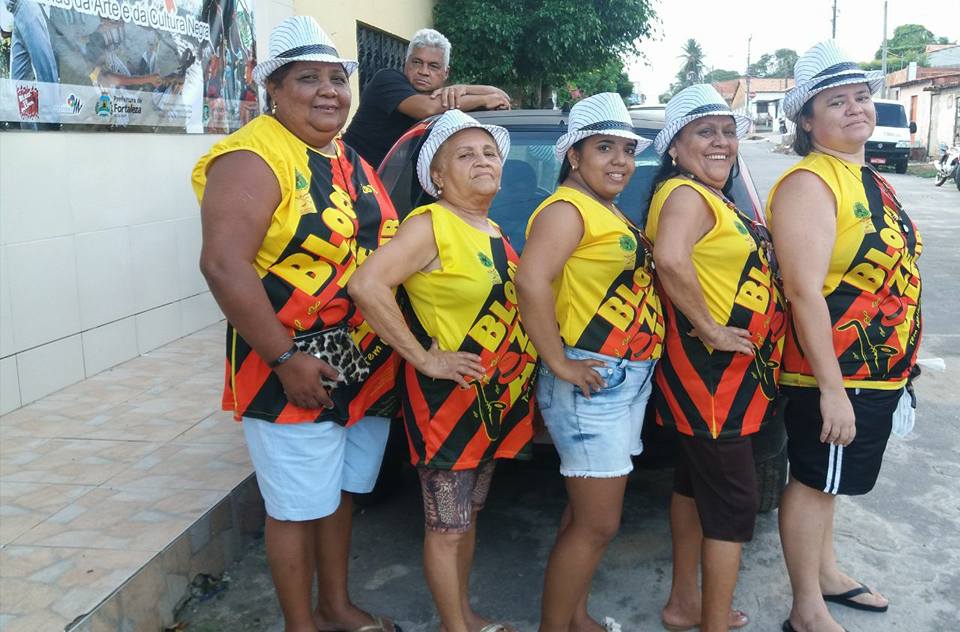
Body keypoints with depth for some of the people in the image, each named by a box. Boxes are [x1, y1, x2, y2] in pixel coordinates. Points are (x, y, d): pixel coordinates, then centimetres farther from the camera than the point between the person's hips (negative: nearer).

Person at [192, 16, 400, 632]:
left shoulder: (352, 160, 11)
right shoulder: (254, 158, -16)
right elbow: (223, 264, -25)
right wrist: (285, 359, -23)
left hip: (367, 369, 8)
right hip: (296, 374, -8)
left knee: (341, 493, 20)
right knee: (299, 508, 7)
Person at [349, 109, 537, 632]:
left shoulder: (494, 232, 11)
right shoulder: (429, 225, -14)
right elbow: (366, 286, -27)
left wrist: (517, 389, 11)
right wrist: (424, 357, -24)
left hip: (497, 398, 8)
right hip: (446, 398, -8)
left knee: (469, 516, 20)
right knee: (447, 526, 4)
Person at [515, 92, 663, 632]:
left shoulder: (613, 215, 17)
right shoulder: (568, 208, -13)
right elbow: (531, 282, -28)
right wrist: (559, 363, -25)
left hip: (629, 380, 9)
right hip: (592, 383, -9)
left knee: (589, 515, 18)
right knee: (598, 523, -3)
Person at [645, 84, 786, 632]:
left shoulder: (716, 198, 15)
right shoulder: (685, 195, -16)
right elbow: (671, 258, -36)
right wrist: (711, 329, -28)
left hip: (728, 373, 10)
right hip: (711, 372, -10)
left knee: (698, 482, 18)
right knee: (735, 500, -4)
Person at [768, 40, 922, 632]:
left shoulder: (871, 181, 11)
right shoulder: (809, 184, -18)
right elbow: (805, 291, -24)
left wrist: (896, 365, 20)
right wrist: (832, 388, -26)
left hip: (876, 371, 9)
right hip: (833, 373, -9)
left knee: (828, 478, 22)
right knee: (815, 480, 4)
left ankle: (826, 574, 40)